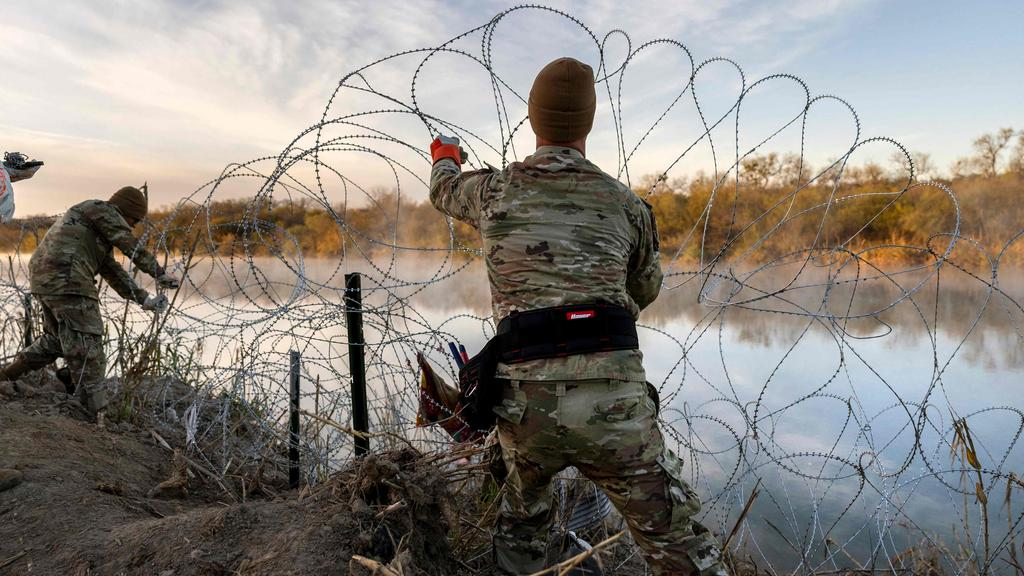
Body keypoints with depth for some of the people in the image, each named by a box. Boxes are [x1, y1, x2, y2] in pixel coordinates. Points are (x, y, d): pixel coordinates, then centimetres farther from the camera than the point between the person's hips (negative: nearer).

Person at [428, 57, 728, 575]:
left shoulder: (494, 190, 9)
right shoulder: (625, 203, 9)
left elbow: (442, 191, 34)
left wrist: (445, 156, 57)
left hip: (524, 401, 2)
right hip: (613, 401, -1)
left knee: (519, 532, 30)